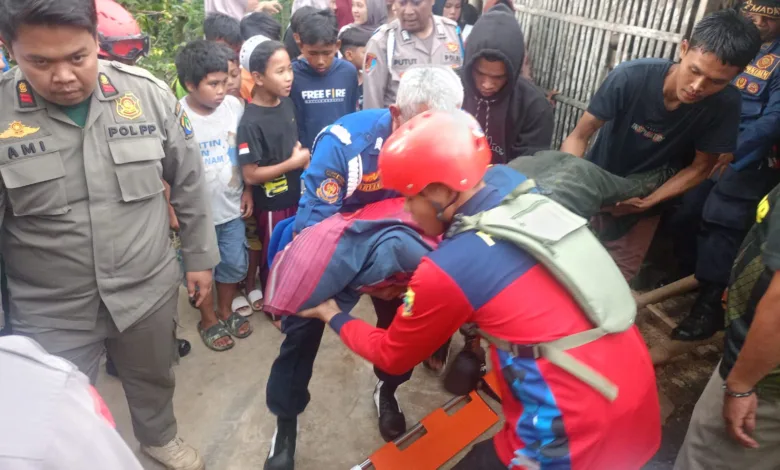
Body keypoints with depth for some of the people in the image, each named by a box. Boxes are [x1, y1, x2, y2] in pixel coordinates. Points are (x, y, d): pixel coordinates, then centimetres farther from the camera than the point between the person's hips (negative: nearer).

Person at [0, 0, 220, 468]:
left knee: (154, 380, 26)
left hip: (149, 289, 2)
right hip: (51, 313, -1)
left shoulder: (149, 93, -10)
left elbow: (189, 184, 1)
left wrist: (201, 257, 6)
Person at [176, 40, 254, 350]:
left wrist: (247, 191, 6)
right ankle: (208, 320, 37)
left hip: (232, 206, 4)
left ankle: (226, 311, 43)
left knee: (234, 265, 18)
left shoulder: (234, 106, -8)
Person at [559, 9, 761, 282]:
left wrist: (647, 204, -23)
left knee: (616, 277, 4)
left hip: (648, 194, 1)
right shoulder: (631, 77, -29)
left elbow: (700, 167, -10)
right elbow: (580, 136, -22)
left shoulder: (725, 104, -22)